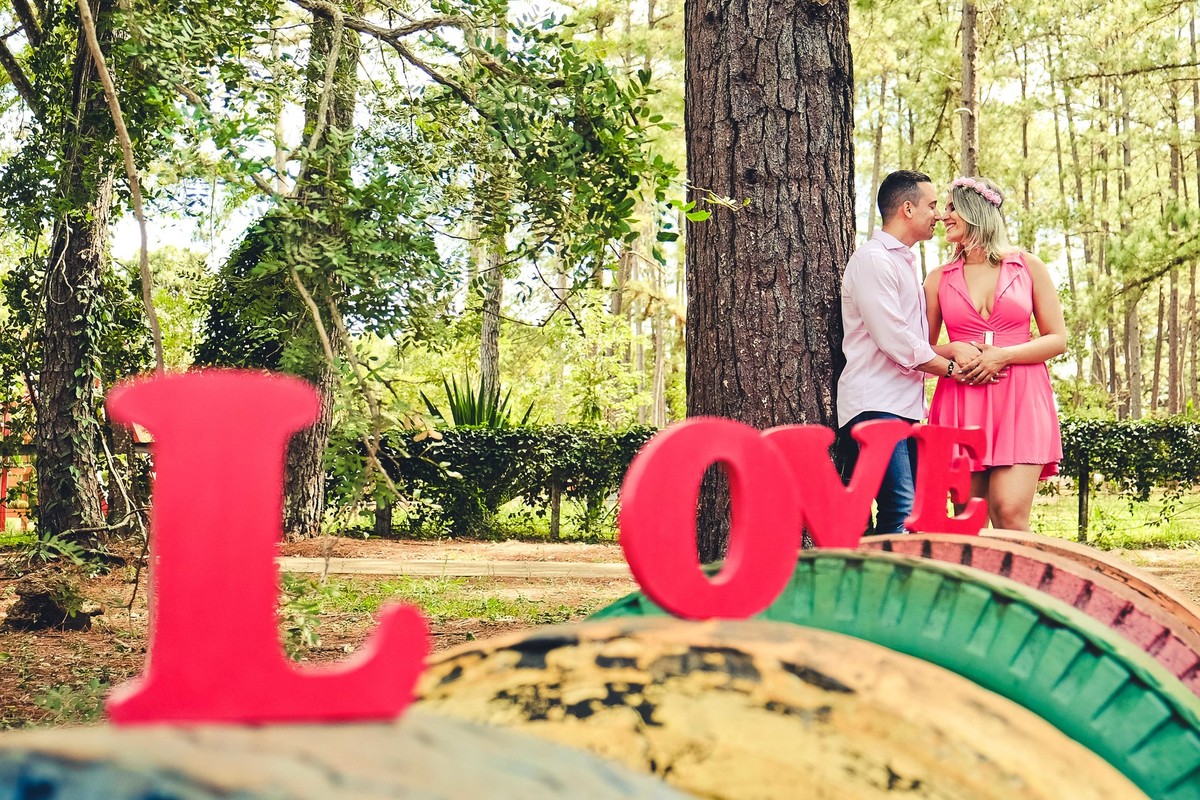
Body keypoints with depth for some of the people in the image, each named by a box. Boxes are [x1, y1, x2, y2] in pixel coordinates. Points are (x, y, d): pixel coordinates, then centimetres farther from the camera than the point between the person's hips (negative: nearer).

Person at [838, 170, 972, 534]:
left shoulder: (904, 263, 23)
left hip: (904, 407, 10)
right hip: (874, 407, -10)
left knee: (908, 514, 5)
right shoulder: (873, 259, -8)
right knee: (900, 514, -19)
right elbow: (894, 341, -15)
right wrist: (952, 367, -4)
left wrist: (952, 349, 2)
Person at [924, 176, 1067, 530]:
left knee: (1010, 512, -17)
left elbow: (1058, 340, 6)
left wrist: (1003, 356, -8)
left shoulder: (1027, 266, 8)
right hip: (961, 404, 2)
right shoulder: (940, 278, 12)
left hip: (1020, 400, -2)